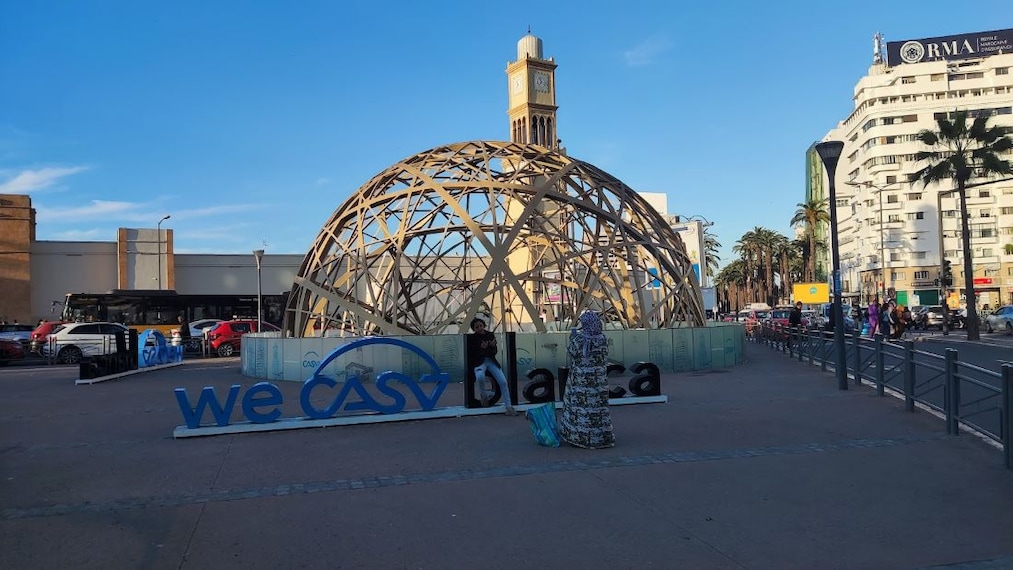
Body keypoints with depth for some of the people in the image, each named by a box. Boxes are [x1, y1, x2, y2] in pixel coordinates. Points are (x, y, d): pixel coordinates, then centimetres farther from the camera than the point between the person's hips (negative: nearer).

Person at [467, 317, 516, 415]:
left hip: (491, 361, 3)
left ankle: (509, 407, -1)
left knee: (503, 382, -11)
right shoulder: (471, 338, -3)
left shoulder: (490, 335, 6)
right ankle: (483, 395, -5)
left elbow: (494, 352, 7)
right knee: (479, 377, -37)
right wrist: (481, 348, -21)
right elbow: (470, 354, -7)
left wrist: (493, 346, -15)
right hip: (479, 362, -3)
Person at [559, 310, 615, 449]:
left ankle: (576, 436, 12)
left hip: (580, 379, -3)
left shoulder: (579, 338, -15)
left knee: (579, 405, 7)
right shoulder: (602, 338, -4)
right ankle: (601, 437, 13)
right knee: (597, 406, 9)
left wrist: (572, 338, 12)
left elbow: (570, 352, -2)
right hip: (597, 379, 3)